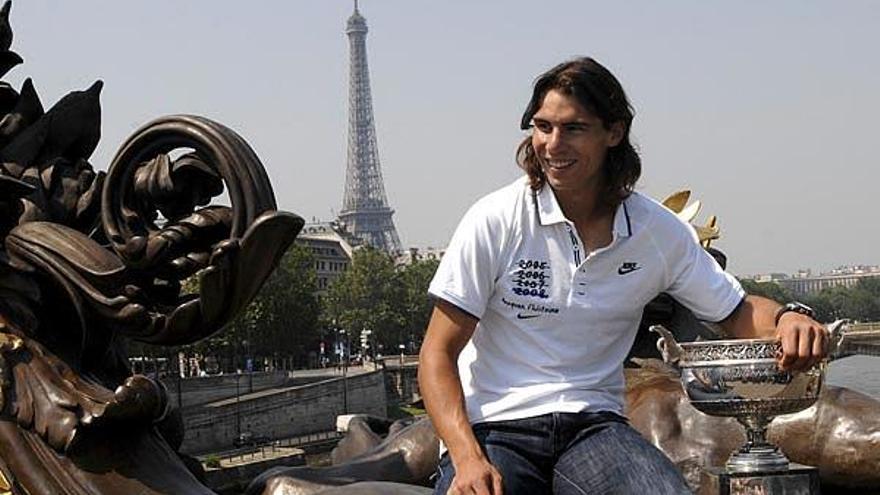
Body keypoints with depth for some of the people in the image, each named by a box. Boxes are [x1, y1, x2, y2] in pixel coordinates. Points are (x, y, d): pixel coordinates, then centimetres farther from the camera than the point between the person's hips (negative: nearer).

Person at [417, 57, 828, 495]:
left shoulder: (658, 232, 4)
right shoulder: (495, 221, -4)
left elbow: (736, 311, 16)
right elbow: (438, 355, -4)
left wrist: (787, 317, -9)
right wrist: (468, 458, -19)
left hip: (594, 426, 2)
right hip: (493, 429, -2)